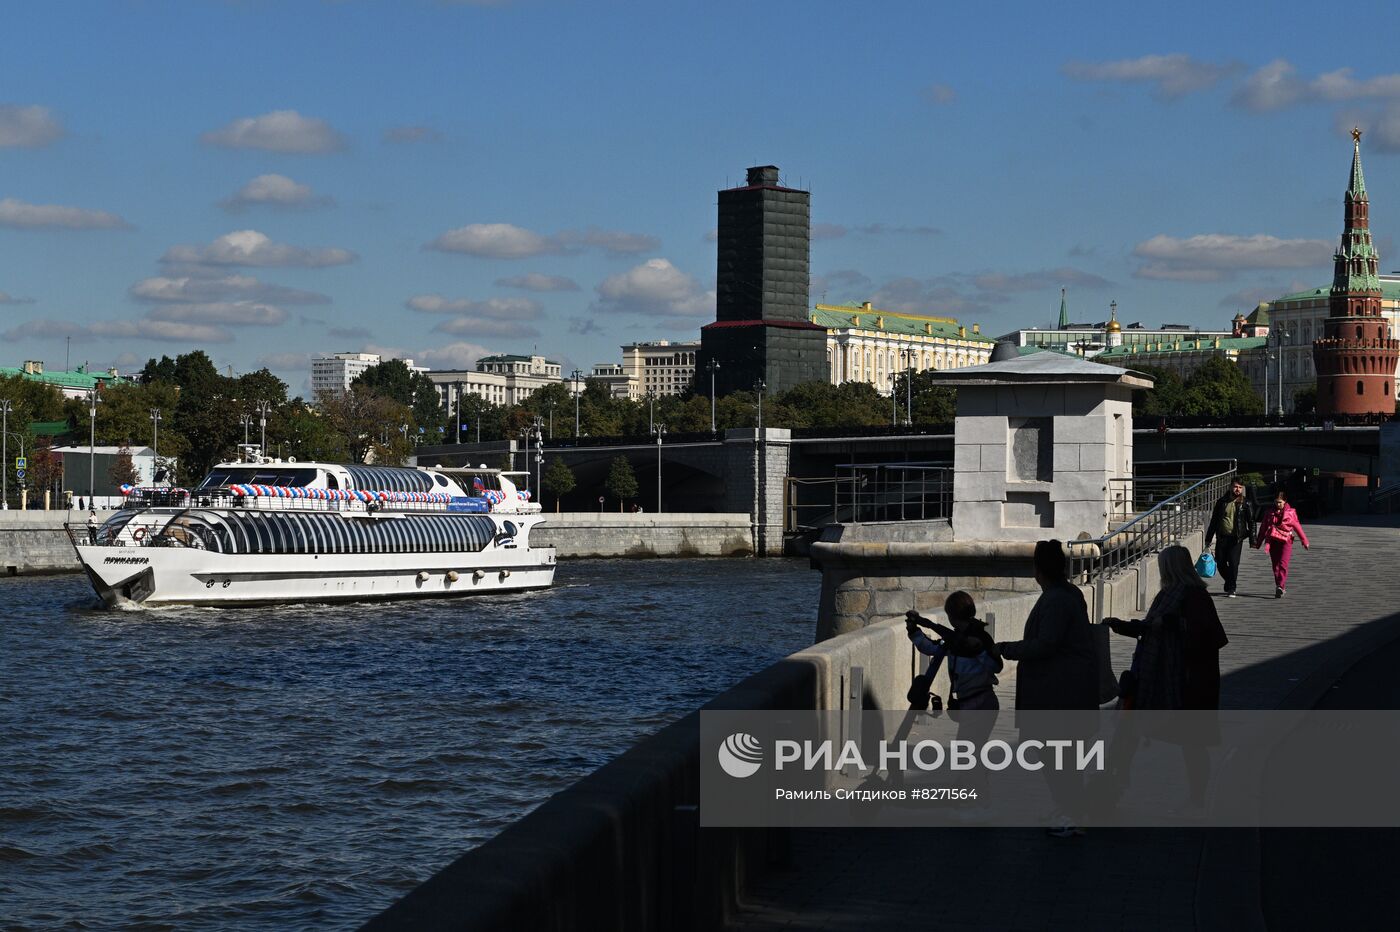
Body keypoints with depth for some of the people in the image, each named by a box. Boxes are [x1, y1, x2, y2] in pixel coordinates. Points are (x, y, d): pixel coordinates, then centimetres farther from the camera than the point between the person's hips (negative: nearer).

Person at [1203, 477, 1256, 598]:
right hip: (1222, 537, 3)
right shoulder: (1222, 501, 7)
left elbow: (1251, 521, 2)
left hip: (1236, 538, -3)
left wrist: (1252, 539, -6)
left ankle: (1231, 589, 1)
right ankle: (1229, 583, 29)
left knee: (1233, 563, -8)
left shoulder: (1245, 503, 1)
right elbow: (1214, 520, 12)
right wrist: (1208, 538, 10)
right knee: (1220, 563, 5)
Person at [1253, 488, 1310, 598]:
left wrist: (1305, 541, 10)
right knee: (1275, 565, 3)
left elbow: (1297, 527, 8)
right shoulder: (1269, 513, 9)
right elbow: (1263, 528, 16)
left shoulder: (1290, 513, 2)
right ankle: (1281, 588, 13)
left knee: (1283, 564, -16)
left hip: (1286, 541, -3)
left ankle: (1280, 587, -22)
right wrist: (1258, 543, 18)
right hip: (1273, 541, 3)